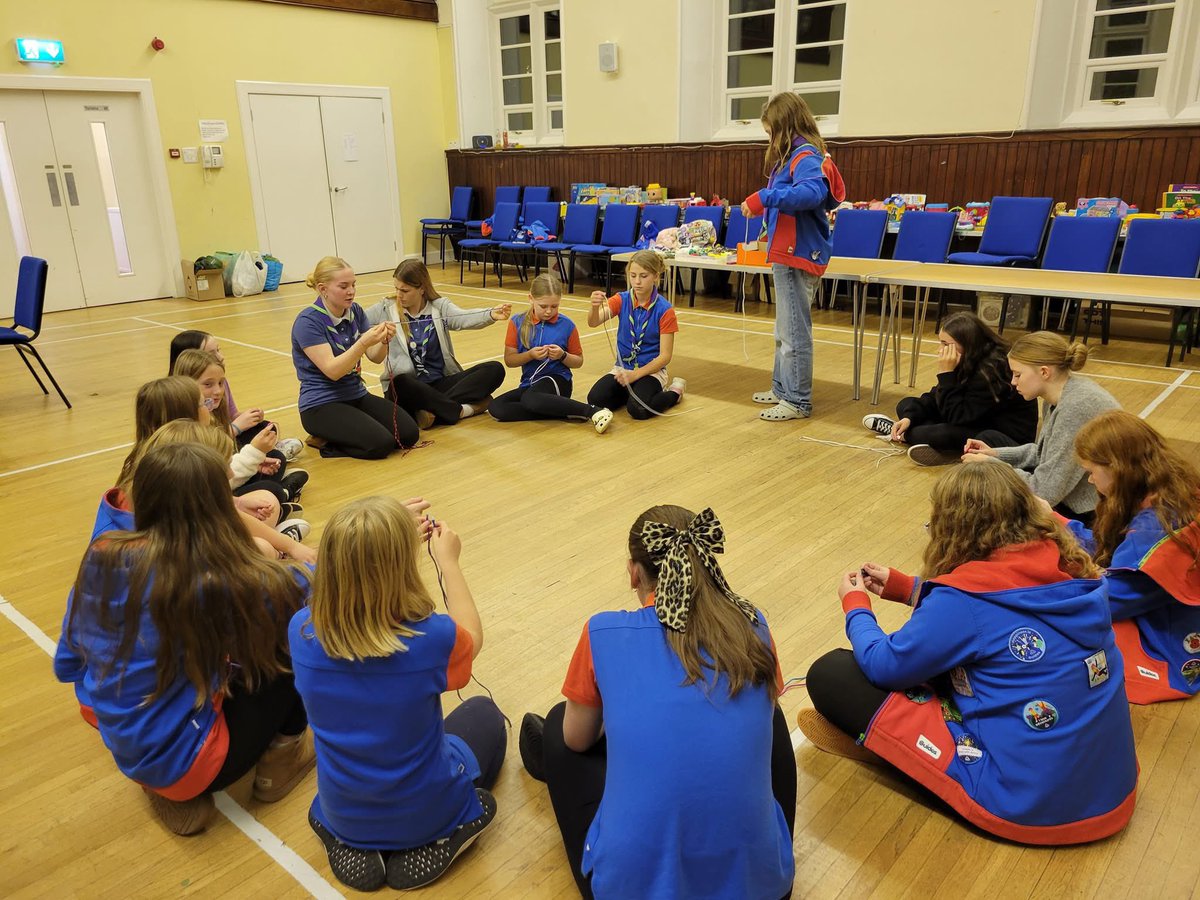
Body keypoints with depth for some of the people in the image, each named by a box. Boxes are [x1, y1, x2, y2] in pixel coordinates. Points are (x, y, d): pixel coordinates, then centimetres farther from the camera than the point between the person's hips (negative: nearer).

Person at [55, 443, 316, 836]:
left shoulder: (102, 555, -7)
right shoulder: (218, 578, -24)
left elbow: (67, 666, 4)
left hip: (126, 753, 6)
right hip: (184, 762, -6)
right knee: (289, 641, 0)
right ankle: (283, 754, 17)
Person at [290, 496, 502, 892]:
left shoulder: (302, 632, -24)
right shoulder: (430, 637, -32)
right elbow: (472, 639, -6)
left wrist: (379, 536, 0)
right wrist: (448, 561, -1)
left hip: (343, 814, 3)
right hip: (427, 810, -3)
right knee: (483, 713, 26)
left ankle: (350, 844, 13)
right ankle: (436, 841, 7)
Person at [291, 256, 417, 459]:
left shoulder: (355, 311, 4)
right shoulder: (308, 321, -16)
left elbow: (375, 357, 3)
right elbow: (332, 370, -23)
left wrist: (384, 340, -19)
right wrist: (363, 342, -35)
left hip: (357, 395, 7)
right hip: (322, 404, -7)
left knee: (409, 433, -10)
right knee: (381, 444, -26)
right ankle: (323, 441, 0)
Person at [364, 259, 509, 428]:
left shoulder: (440, 306, 4)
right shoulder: (386, 309, 4)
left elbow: (464, 318, -15)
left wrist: (491, 315, -36)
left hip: (440, 383, 2)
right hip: (406, 387, -2)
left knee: (494, 369, -15)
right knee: (400, 383, -39)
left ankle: (433, 408, -24)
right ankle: (462, 409, -21)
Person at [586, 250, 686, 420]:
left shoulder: (664, 310, -13)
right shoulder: (622, 300, -5)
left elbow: (665, 356, -13)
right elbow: (593, 322, -22)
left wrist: (635, 374, -24)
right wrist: (595, 307, -45)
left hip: (651, 370, -3)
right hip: (622, 368, 3)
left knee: (638, 409, -30)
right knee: (595, 399, -22)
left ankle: (675, 390, 2)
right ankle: (631, 391, 10)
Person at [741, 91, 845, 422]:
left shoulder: (805, 156, -15)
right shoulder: (794, 155, 16)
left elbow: (813, 192, -34)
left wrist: (764, 197, -34)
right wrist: (773, 232, 25)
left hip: (798, 256, -11)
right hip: (789, 253, 11)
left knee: (795, 332, -4)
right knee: (784, 331, 18)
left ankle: (797, 401, 3)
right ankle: (782, 388, 29)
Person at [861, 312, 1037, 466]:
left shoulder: (990, 372, -30)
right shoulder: (969, 363, -5)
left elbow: (958, 417, -28)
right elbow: (935, 397, 0)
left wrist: (946, 374, -32)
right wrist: (909, 417, -16)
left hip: (1010, 438, -8)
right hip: (976, 421, 8)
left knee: (946, 434, -35)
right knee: (906, 405, 5)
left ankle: (902, 435, -9)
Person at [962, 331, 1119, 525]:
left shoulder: (1077, 407, -29)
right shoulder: (1059, 395, -1)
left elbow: (1045, 492, -27)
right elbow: (1045, 452, 15)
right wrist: (996, 454, 3)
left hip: (1092, 514, -9)